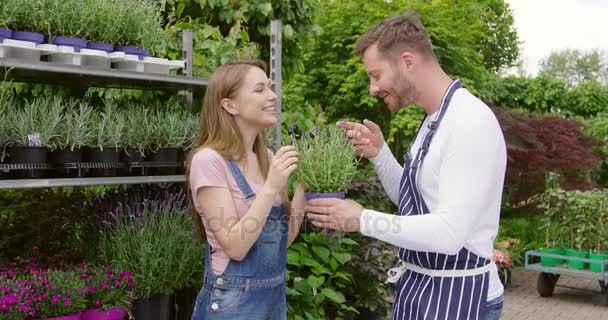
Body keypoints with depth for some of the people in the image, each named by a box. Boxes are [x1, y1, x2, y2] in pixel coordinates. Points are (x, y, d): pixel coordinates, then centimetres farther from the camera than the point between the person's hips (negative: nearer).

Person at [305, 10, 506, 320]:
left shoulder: (470, 120, -22)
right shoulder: (431, 121, 8)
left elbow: (450, 232, -26)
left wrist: (362, 219, -21)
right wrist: (378, 152, 0)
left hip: (457, 294, -8)